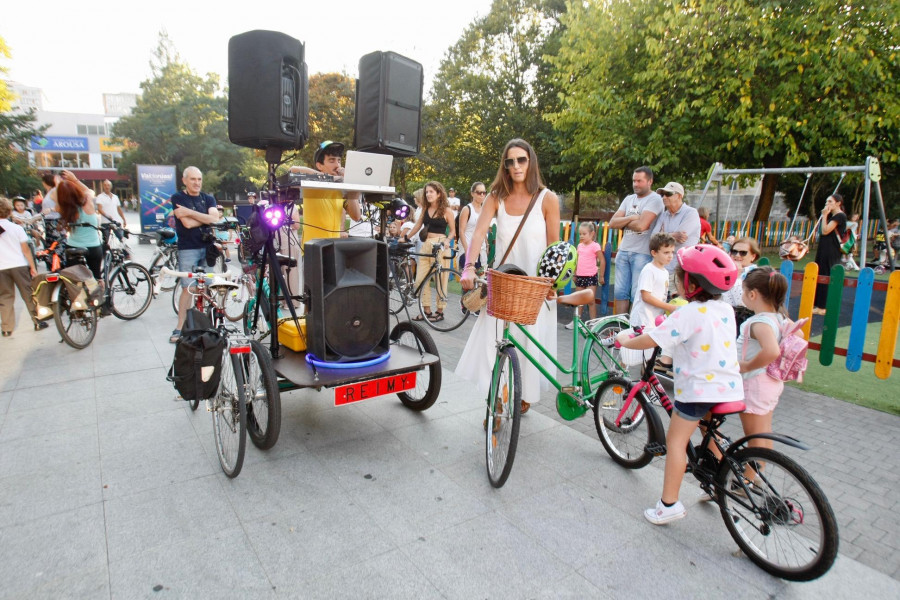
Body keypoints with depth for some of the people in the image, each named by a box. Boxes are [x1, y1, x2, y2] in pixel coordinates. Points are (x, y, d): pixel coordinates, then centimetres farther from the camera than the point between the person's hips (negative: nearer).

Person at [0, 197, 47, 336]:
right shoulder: (17, 228, -3)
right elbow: (25, 250, -2)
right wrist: (32, 267, 3)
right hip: (19, 265, -1)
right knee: (28, 294, 6)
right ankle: (38, 322, 8)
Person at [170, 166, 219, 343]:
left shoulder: (208, 199, 11)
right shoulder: (177, 198, 0)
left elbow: (214, 219, -9)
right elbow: (187, 223, -14)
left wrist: (190, 212, -12)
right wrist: (206, 218, -4)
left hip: (208, 247, 3)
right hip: (188, 249, -3)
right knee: (188, 288, -7)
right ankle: (180, 327, 1)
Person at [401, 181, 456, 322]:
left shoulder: (446, 211, -2)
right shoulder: (425, 210, 13)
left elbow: (453, 231, 0)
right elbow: (417, 226, 19)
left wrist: (447, 240, -17)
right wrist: (406, 238, 18)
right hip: (426, 245, 6)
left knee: (440, 280, -1)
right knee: (420, 280, 2)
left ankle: (440, 311, 11)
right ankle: (427, 311, 12)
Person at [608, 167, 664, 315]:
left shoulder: (655, 199, -5)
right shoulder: (629, 199, 16)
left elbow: (641, 225, -19)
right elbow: (612, 223, 6)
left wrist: (623, 223, -3)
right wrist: (631, 218, -8)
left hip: (642, 253, -6)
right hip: (623, 251, 7)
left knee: (638, 294, -5)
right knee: (620, 292, 8)